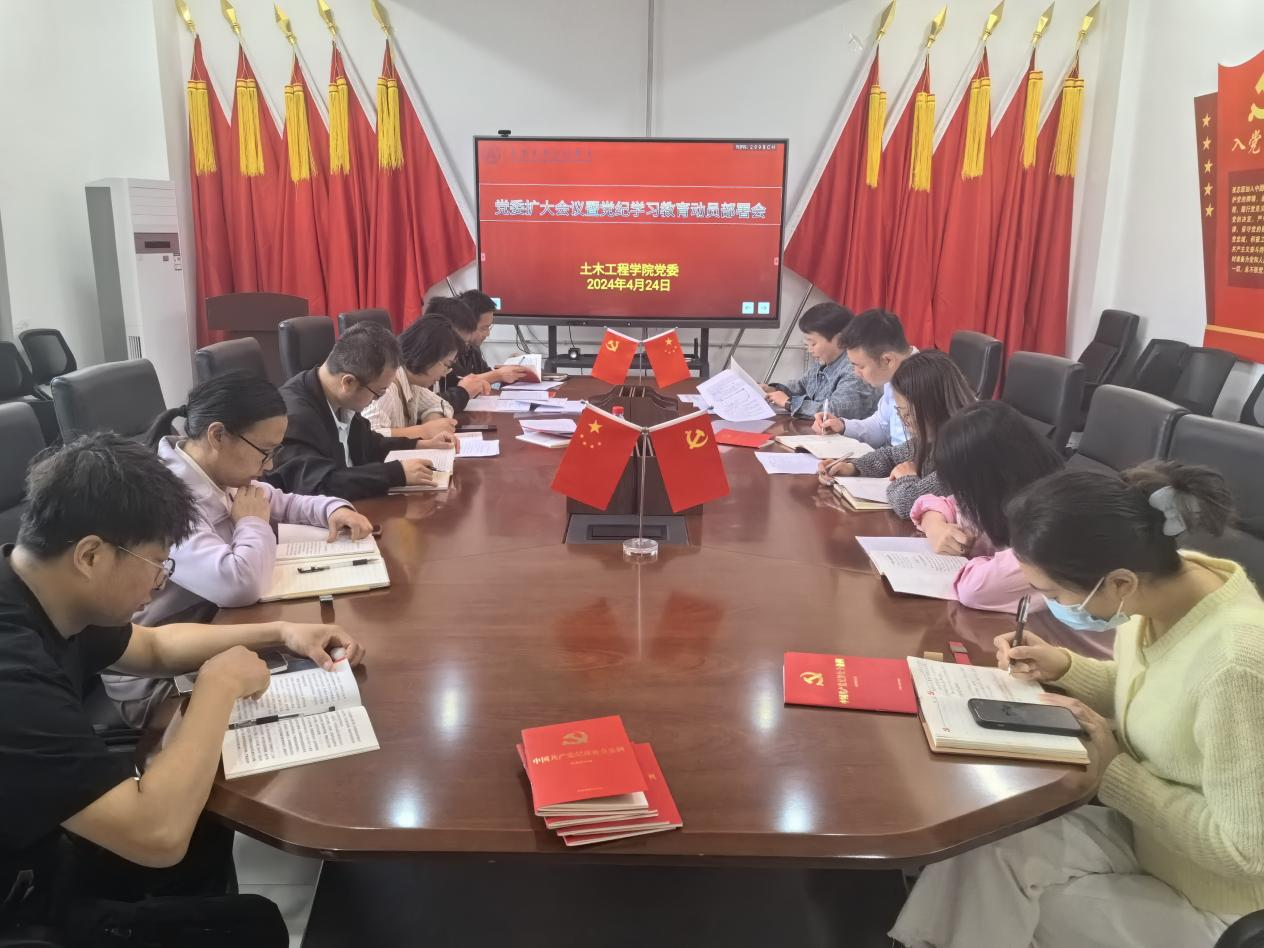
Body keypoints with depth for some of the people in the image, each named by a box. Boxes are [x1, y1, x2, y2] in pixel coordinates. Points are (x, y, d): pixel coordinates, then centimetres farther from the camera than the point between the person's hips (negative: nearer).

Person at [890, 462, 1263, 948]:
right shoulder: (1164, 579, -12)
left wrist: (1112, 772, -21)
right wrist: (1064, 668, -8)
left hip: (1209, 909, -6)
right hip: (1145, 837, 6)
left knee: (994, 907, -12)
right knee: (981, 846, -13)